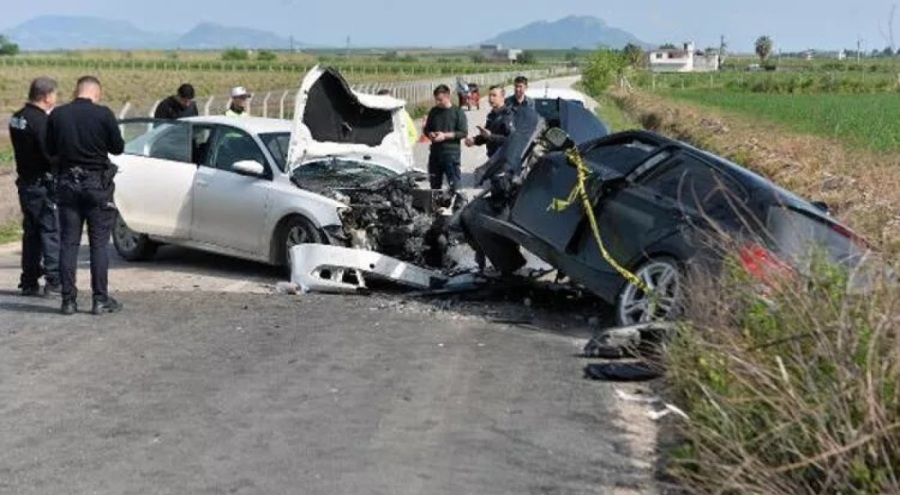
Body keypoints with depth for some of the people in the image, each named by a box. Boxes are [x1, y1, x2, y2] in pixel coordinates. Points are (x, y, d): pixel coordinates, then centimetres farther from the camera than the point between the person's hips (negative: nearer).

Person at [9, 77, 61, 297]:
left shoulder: (17, 119, 10)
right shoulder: (41, 121, -18)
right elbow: (50, 154, -23)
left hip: (25, 182, 9)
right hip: (43, 183, -9)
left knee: (31, 232, 14)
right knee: (52, 231, -4)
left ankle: (29, 282, 18)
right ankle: (54, 281, -5)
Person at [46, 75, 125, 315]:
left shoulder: (57, 115, -1)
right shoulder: (103, 114, -11)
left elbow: (50, 150, 7)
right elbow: (118, 148, -2)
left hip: (67, 183, 3)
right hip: (97, 183, -3)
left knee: (68, 243, 7)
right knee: (99, 243, 3)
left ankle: (69, 300, 8)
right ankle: (100, 299, 3)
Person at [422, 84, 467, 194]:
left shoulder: (458, 112, -4)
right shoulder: (433, 111, 11)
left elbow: (463, 132, -8)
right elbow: (426, 129, 20)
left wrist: (445, 135, -16)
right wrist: (430, 134, -4)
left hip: (451, 153, -5)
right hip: (435, 152, 5)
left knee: (454, 185, -5)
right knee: (435, 184, 12)